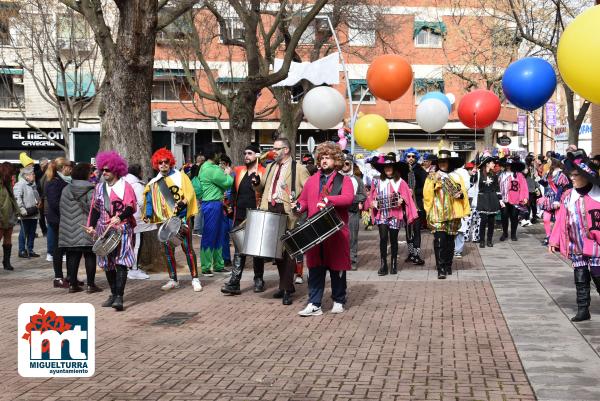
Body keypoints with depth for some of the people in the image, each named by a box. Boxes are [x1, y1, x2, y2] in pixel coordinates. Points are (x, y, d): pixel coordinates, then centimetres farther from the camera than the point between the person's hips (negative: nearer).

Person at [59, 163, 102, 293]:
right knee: (90, 256, 2)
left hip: (70, 229, 5)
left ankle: (72, 284, 11)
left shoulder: (66, 190, 7)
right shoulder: (90, 190, -9)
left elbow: (62, 209, 11)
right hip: (87, 228, -5)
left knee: (73, 256, 9)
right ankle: (90, 285, 3)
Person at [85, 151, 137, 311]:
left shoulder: (125, 186, -3)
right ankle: (113, 294, 21)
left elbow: (131, 207, -10)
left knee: (121, 262, -12)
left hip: (122, 229, -6)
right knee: (108, 264, 9)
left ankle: (119, 297, -16)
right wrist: (91, 226, 6)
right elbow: (95, 208, 18)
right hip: (104, 230, 6)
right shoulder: (99, 187, 14)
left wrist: (119, 216, -26)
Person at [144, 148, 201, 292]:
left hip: (181, 218, -4)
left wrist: (182, 202, -24)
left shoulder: (180, 176, 2)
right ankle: (173, 280, 18)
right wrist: (148, 216, -4)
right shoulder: (154, 183, 12)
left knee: (188, 248, -5)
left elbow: (189, 194, -6)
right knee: (169, 250, 7)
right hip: (165, 220, 4)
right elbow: (149, 201, 11)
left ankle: (195, 279, 0)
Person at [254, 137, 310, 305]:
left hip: (288, 212, -7)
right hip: (270, 210, 7)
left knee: (288, 250, -4)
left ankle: (287, 290, 0)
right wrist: (257, 183, 3)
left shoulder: (298, 168, -3)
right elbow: (262, 189, 25)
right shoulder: (271, 167, 18)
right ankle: (285, 285, 24)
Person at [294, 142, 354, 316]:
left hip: (336, 232, -3)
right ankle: (314, 305, 2)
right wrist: (298, 206, -6)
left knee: (337, 268, 6)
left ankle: (338, 301, 20)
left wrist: (327, 200, -25)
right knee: (315, 268, 1)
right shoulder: (311, 180, 15)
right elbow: (304, 200, 17)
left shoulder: (344, 180, 2)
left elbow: (348, 198, -16)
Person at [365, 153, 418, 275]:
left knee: (393, 239, 6)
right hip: (382, 214, 1)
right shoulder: (377, 182, 6)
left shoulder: (400, 182, 1)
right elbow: (371, 197, 11)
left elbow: (406, 197, 2)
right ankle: (383, 264, -3)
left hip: (395, 215, 0)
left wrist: (401, 200, -17)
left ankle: (394, 264, 17)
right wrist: (373, 202, -8)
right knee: (383, 238, -9)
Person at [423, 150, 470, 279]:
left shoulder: (456, 177, 13)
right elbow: (427, 194, -2)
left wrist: (461, 194, -6)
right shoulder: (432, 177, 5)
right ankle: (441, 269, -13)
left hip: (452, 214, 3)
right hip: (438, 215, -3)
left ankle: (448, 266, 21)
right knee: (439, 240, -13)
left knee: (450, 240, 8)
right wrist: (434, 182, -14)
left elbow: (464, 192, 12)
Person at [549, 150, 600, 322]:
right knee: (580, 280, 7)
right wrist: (554, 241, 2)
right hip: (576, 248, 3)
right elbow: (561, 220, 4)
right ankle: (583, 310, 14)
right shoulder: (568, 197, 2)